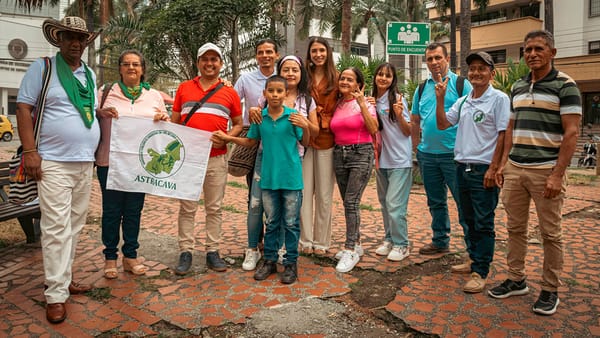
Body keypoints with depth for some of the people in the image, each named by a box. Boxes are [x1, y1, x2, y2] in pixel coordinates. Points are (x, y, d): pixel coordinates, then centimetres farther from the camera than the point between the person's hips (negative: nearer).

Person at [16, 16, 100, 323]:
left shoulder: (90, 75, 16)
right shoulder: (42, 68, -1)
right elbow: (23, 108, -6)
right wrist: (29, 150, -14)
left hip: (85, 163, 6)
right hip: (53, 162, -6)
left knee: (74, 226, 11)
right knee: (56, 228, -7)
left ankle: (64, 278, 24)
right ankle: (56, 295, 0)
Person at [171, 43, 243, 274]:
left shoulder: (229, 93, 9)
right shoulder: (184, 88, 11)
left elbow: (238, 124, 12)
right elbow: (174, 121, 14)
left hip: (217, 158, 0)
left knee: (214, 207, 6)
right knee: (187, 207, 4)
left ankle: (213, 251, 15)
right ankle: (185, 253, 13)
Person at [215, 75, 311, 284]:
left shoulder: (293, 116, -7)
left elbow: (305, 143, 1)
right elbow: (251, 142, 14)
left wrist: (305, 127, -17)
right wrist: (228, 138, 5)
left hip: (291, 178, -2)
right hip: (268, 177, 3)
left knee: (291, 223, 6)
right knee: (271, 222, 14)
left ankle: (291, 263, 20)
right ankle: (269, 260, 27)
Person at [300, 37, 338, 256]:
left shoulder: (336, 78, 6)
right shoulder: (304, 76, 6)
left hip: (327, 139, 0)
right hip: (304, 137, 0)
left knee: (324, 193, 5)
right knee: (305, 190, 2)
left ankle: (322, 241, 15)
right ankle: (306, 240, 12)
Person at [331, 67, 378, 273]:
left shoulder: (365, 103, -2)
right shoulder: (337, 104, 12)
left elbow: (374, 129, -15)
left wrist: (362, 104, -17)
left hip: (361, 154, -6)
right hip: (339, 154, 6)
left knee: (351, 201, -13)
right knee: (348, 202, 10)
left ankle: (351, 251, -7)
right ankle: (355, 243, 24)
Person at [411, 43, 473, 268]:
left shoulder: (461, 84, -3)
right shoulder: (422, 88, 12)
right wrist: (416, 149, 13)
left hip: (453, 154, -5)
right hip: (427, 154, 6)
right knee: (435, 202, 16)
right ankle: (440, 241, 30)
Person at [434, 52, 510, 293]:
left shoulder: (499, 99, -6)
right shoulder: (462, 102, 13)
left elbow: (503, 136, -10)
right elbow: (442, 124, 14)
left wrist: (493, 169, -15)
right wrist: (440, 99, 2)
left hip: (484, 170, -7)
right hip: (462, 167, 7)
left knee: (483, 223, -1)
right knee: (469, 219, 16)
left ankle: (481, 272, 6)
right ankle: (475, 258, 31)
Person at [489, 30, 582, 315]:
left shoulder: (564, 85, -5)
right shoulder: (517, 87, 13)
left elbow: (571, 133, -11)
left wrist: (557, 174, -17)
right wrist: (503, 163, 10)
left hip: (546, 171, -6)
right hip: (515, 169, 6)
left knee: (550, 233, 4)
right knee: (515, 228, 12)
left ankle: (550, 290, 17)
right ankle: (516, 280, 25)